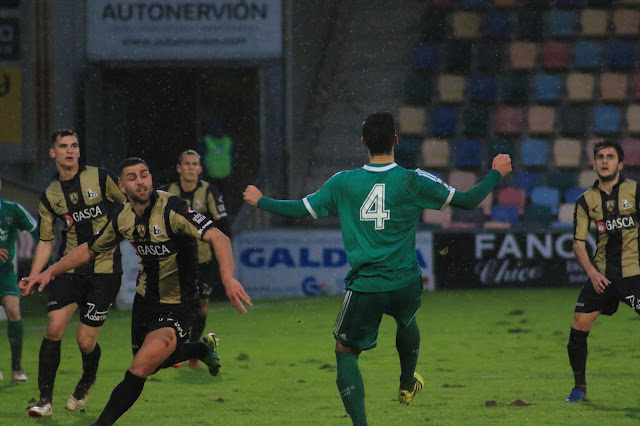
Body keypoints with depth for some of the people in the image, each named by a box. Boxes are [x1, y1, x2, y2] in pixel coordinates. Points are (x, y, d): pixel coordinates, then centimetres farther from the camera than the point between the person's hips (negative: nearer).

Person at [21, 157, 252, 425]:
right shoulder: (123, 218, -4)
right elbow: (90, 250, 13)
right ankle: (203, 348, 52)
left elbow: (218, 238, -34)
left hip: (176, 306, -7)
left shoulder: (171, 209, -24)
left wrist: (228, 278, -49)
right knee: (153, 361, 25)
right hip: (145, 299, 7)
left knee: (141, 367, -23)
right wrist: (50, 272, 4)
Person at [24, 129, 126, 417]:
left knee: (85, 340, -5)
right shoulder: (50, 196, 7)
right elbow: (46, 241, 12)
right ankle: (45, 400, -4)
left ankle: (87, 382, 28)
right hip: (69, 269, 3)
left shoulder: (100, 178, -3)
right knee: (54, 329, -13)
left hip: (104, 269, -3)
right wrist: (32, 277, 2)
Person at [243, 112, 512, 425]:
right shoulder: (413, 182, -7)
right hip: (405, 285, 2)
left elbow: (300, 209, 4)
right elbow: (468, 200, -2)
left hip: (364, 287, -2)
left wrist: (259, 201, 21)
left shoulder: (343, 183, -5)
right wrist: (497, 173, 15)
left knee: (345, 352, 10)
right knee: (407, 320, 35)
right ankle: (407, 384, 55)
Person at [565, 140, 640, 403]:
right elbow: (578, 243, 6)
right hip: (601, 274, 3)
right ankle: (579, 386, 14)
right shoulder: (586, 201, 5)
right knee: (578, 328, -3)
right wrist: (591, 272, -8)